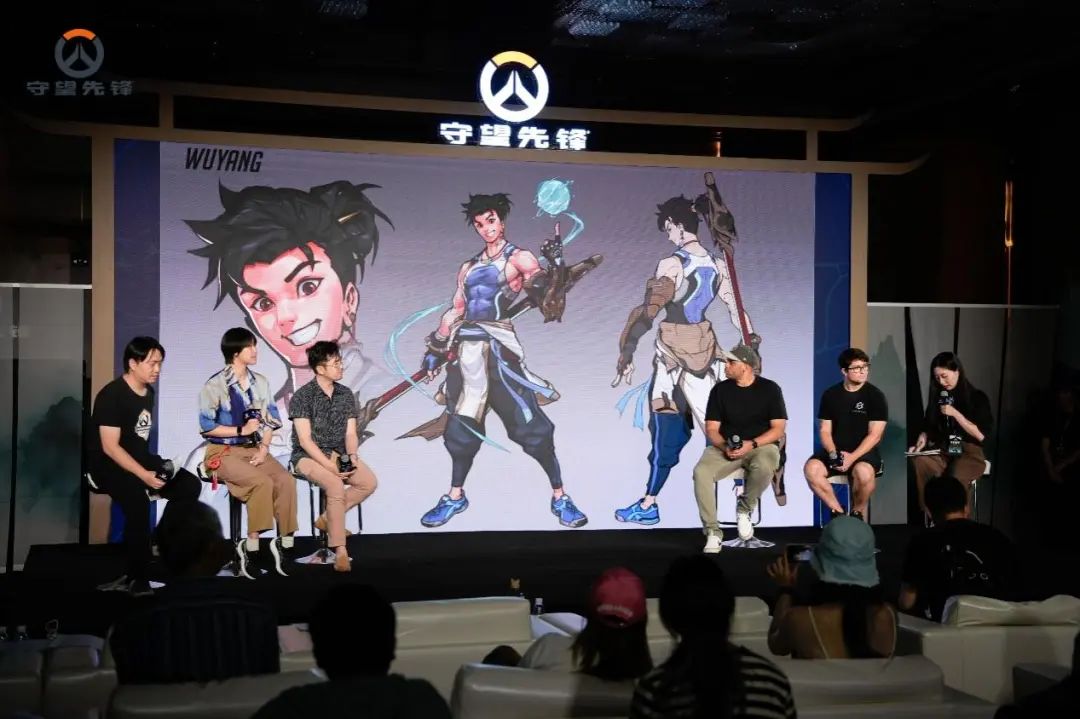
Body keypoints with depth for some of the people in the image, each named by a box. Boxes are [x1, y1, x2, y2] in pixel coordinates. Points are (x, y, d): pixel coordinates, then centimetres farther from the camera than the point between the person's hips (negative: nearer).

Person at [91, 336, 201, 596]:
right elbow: (110, 447, -23)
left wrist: (153, 466, 9)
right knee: (138, 502, -33)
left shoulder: (149, 392, 7)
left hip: (140, 458, 8)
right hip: (109, 464, -8)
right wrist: (144, 475, -27)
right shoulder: (112, 396, -18)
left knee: (190, 486, -7)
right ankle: (137, 578, -23)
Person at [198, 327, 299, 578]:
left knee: (286, 480, -23)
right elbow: (206, 426, -8)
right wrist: (241, 430, -12)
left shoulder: (260, 382, 10)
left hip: (254, 450, 5)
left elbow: (270, 420, 9)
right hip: (224, 451, -5)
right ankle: (251, 546, -22)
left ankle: (284, 541, -16)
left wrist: (264, 448, -7)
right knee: (263, 483, -31)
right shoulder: (215, 385, -6)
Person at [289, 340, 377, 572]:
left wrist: (351, 455, -15)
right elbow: (305, 440, -15)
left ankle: (327, 519, -3)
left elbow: (350, 433, 6)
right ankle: (340, 551, -30)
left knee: (369, 482, -20)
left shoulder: (346, 394, 6)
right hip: (309, 456, -6)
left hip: (339, 454, 6)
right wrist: (330, 466, -22)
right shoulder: (302, 396, -11)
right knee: (336, 486, -33)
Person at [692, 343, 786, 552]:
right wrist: (724, 446, -18)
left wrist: (752, 444, -19)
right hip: (725, 447, 2)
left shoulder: (769, 389, 0)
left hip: (761, 445, -2)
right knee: (701, 472, -28)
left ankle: (744, 508, -8)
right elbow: (711, 429, 4)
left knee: (764, 467, -38)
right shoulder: (720, 390, 5)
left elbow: (778, 428, -5)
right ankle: (712, 531, -20)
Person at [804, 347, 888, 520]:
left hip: (864, 452, -3)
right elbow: (824, 430, 6)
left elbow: (875, 435, -8)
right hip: (835, 451, 3)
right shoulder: (830, 395, 7)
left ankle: (858, 513, -9)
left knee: (863, 472, -37)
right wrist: (833, 453, -13)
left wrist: (852, 457, -19)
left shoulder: (875, 396, -2)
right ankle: (838, 512, -10)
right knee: (811, 468, -27)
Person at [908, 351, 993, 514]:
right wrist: (922, 441, -3)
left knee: (956, 476, -40)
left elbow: (981, 435, -5)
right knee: (919, 462, -34)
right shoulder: (937, 396, 14)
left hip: (969, 452, -3)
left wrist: (955, 413, -12)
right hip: (941, 451, 4)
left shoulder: (977, 397, 1)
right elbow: (928, 427, 20)